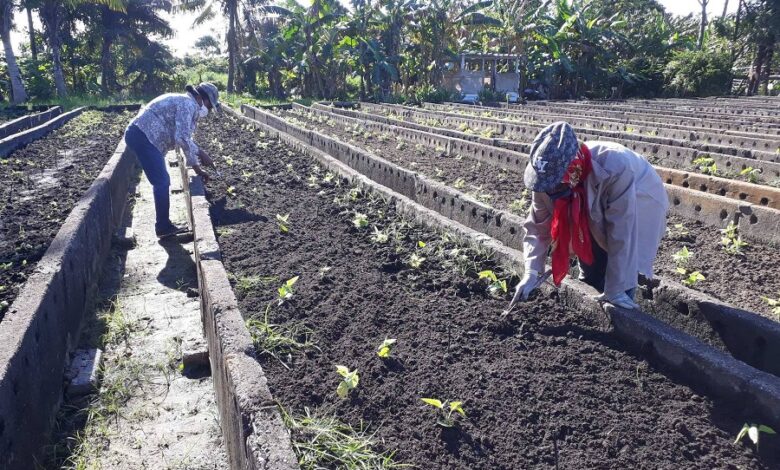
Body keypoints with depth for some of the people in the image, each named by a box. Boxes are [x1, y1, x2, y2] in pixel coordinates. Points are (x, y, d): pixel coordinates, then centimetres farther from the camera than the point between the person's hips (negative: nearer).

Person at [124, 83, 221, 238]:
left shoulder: (183, 103, 21)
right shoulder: (188, 104, -12)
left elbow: (183, 138, 25)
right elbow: (182, 139, -21)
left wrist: (199, 160, 20)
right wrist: (199, 159, -7)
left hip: (141, 136, 11)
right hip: (143, 136, -11)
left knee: (162, 182, 14)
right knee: (162, 183, -8)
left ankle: (163, 225, 21)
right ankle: (164, 227, 1)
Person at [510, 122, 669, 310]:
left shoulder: (616, 169, -42)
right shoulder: (549, 175, -27)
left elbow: (621, 234, -36)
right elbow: (538, 227, -16)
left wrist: (615, 291, -31)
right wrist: (531, 273, -29)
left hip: (639, 210, -4)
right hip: (596, 216, 4)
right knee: (589, 277, 9)